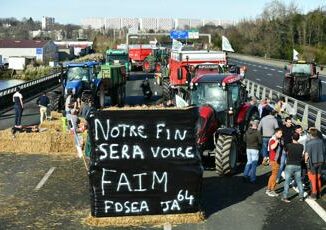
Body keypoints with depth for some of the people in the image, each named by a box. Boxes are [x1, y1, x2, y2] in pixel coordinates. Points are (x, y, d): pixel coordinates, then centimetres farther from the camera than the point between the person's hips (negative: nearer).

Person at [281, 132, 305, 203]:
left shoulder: (288, 145, -12)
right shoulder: (301, 146, -3)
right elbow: (301, 155, 9)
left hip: (289, 165, -3)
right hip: (298, 166, 3)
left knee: (287, 181, 3)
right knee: (299, 181, 15)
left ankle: (285, 197, 3)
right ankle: (301, 196, 16)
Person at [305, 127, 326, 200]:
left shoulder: (309, 143, -21)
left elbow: (307, 154, -15)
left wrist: (306, 160, 3)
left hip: (312, 162, -5)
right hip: (320, 161, 5)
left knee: (313, 178, 6)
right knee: (318, 177, 18)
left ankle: (314, 194, 11)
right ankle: (318, 192, 28)